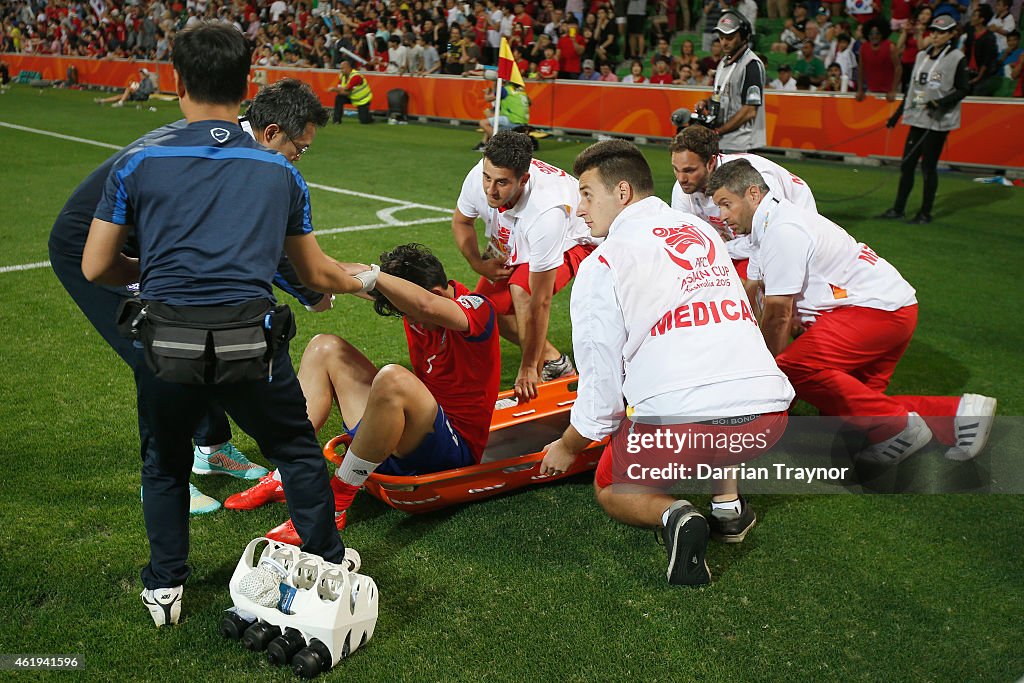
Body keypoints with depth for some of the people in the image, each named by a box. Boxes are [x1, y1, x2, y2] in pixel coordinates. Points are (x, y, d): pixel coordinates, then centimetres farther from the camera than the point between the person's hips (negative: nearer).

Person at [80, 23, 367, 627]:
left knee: (165, 465, 27)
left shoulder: (139, 163, 4)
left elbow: (96, 268, 8)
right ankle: (328, 564, 38)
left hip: (167, 345, 0)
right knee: (298, 451, 25)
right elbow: (317, 274, 18)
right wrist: (366, 280, 39)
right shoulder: (280, 171, 8)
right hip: (251, 342, 0)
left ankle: (165, 588, 35)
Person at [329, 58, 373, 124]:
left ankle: (371, 116, 26)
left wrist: (334, 89, -26)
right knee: (338, 98, -18)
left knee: (363, 120, -12)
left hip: (364, 100, -6)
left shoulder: (356, 76, -29)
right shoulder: (342, 75, -6)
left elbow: (346, 89, -32)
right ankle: (337, 120, -11)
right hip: (352, 98, 6)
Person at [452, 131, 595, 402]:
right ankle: (554, 361, 18)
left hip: (573, 242, -7)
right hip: (517, 242, 7)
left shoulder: (546, 212, -45)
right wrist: (479, 264, -17)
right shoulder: (479, 176, -29)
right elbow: (461, 221, -1)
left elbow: (540, 302, -41)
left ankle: (536, 375, -18)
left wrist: (528, 368, -35)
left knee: (521, 289, -34)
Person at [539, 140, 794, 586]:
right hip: (768, 416, 5)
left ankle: (671, 514, -6)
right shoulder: (705, 232, 18)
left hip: (680, 423, -5)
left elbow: (601, 384, 2)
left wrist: (567, 448, 19)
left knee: (610, 492, 25)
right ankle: (728, 506, 25)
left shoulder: (602, 264, 0)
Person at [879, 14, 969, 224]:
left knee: (928, 166, -2)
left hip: (938, 121, -6)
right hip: (917, 119, 6)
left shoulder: (957, 58, -6)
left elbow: (963, 89, -6)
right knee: (907, 164, 5)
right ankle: (898, 208, 14)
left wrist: (940, 103, -20)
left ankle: (925, 213, 7)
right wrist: (897, 114, 18)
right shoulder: (922, 55, 12)